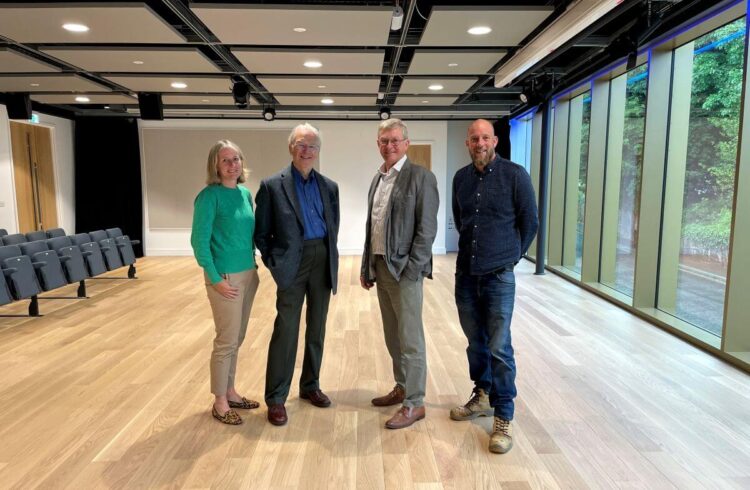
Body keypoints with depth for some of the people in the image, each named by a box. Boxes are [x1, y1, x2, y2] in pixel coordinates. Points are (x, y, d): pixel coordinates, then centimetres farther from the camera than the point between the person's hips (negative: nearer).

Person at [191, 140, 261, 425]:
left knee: (236, 339, 15)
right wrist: (216, 279, -16)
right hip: (226, 277, -7)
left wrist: (253, 267, 10)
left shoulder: (246, 194, 8)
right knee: (226, 341, 2)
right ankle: (220, 403, 18)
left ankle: (230, 392, 30)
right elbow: (199, 241, -14)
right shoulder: (210, 196, -12)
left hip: (248, 274, 7)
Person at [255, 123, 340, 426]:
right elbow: (261, 233, 0)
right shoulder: (273, 185, -3)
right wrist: (274, 262, -4)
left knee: (317, 329, 13)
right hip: (292, 264, -4)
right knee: (286, 331, -2)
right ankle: (276, 398, 11)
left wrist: (329, 256, 9)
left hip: (323, 263, 4)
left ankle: (310, 386, 29)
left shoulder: (329, 187, 9)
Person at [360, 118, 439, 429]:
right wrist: (366, 267, 14)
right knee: (392, 335, 17)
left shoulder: (420, 177, -9)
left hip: (404, 269, -7)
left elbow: (427, 229, -13)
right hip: (380, 267, 7)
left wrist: (410, 269, -17)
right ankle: (402, 388, 33)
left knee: (410, 339, 1)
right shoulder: (378, 179, 13)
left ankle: (414, 404, 13)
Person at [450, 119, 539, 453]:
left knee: (499, 347, -1)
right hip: (465, 273, 4)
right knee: (475, 341, 15)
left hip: (498, 275, -4)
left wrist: (511, 256, 8)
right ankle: (482, 397, 34)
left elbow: (530, 222, 1)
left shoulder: (514, 175, -6)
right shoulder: (461, 178, 7)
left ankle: (503, 418, 11)